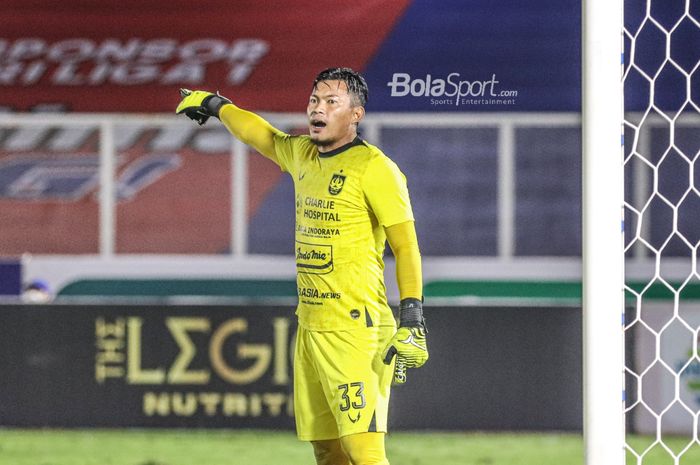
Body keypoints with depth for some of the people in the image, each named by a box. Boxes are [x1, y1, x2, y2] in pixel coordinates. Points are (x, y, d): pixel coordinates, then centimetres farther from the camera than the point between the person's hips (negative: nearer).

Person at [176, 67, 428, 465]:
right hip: (310, 328, 8)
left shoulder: (374, 168, -9)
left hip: (356, 331, -8)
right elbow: (261, 135, 35)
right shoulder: (304, 155, 14)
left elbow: (406, 246, -12)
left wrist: (412, 319, -21)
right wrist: (215, 105, 51)